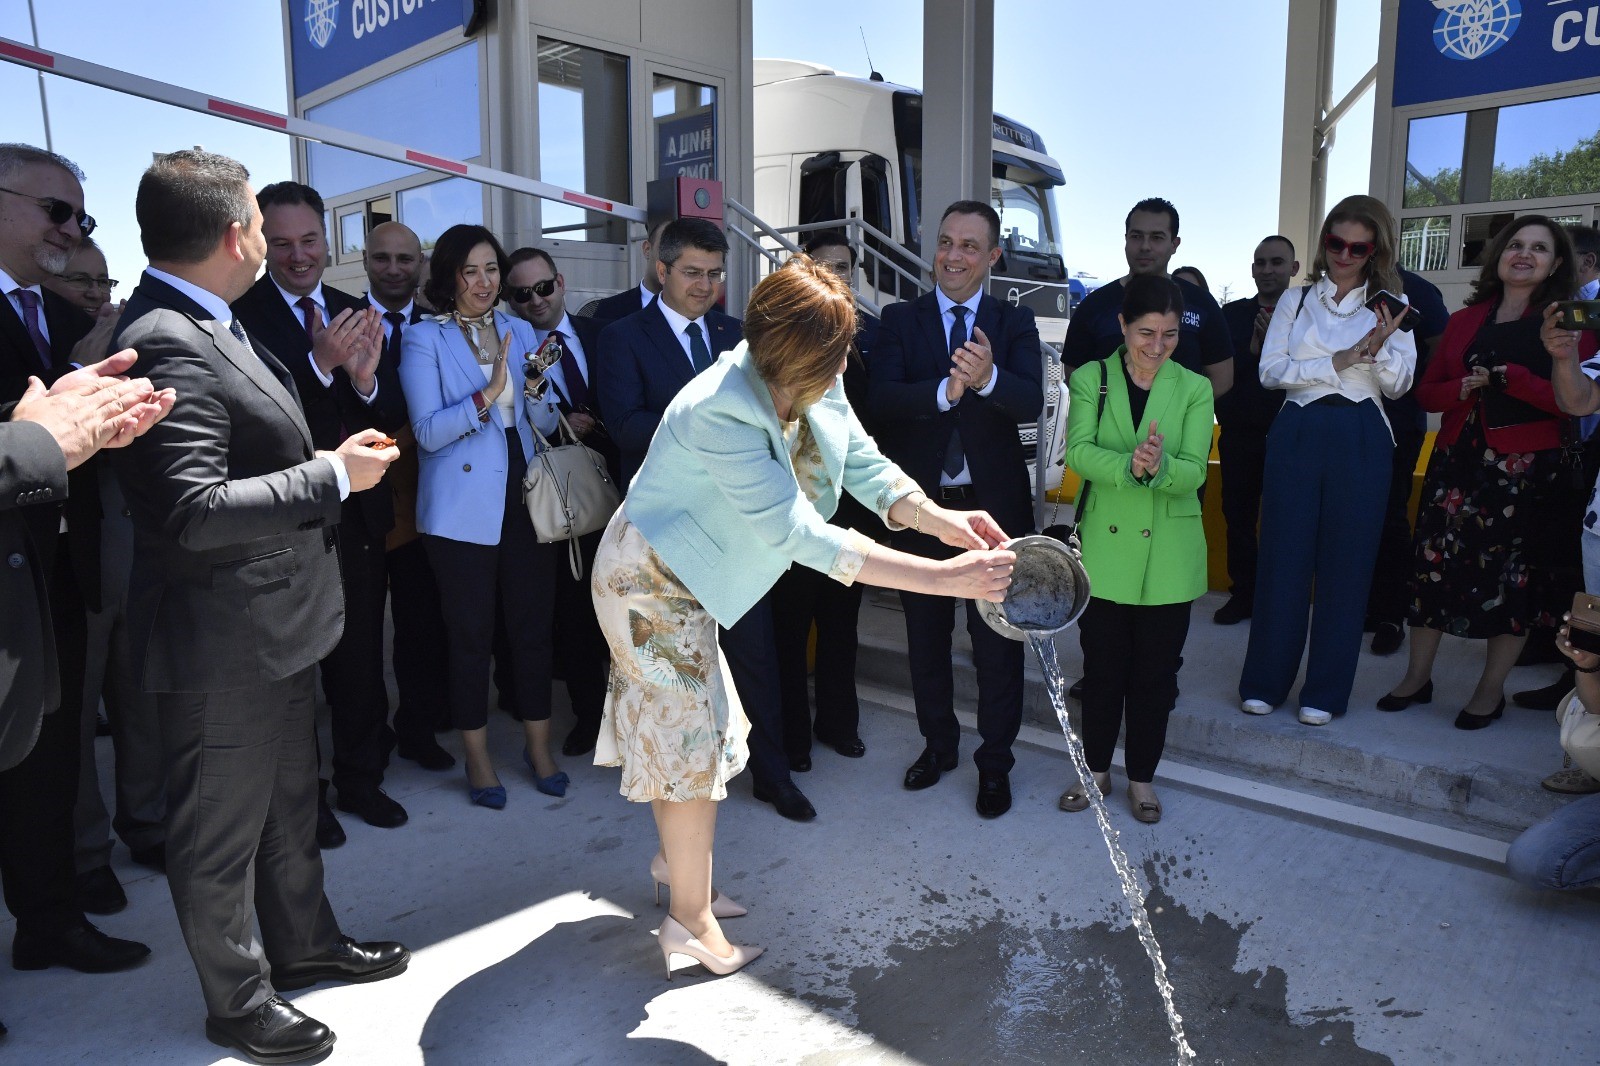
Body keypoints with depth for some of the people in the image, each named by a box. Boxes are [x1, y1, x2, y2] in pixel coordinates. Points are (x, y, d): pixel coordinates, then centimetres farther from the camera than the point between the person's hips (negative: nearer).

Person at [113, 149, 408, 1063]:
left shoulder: (205, 326, 7)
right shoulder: (169, 343, -24)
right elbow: (196, 512, -31)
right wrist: (335, 475, -22)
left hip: (275, 622, 10)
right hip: (224, 641, -10)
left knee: (289, 801, 25)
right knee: (223, 827, 11)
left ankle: (304, 943, 45)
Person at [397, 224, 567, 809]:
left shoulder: (520, 331, 11)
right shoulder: (424, 339, -2)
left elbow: (545, 425, 9)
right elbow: (427, 432, -12)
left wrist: (536, 386, -11)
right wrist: (487, 395, -24)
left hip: (525, 500, 4)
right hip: (463, 509, -3)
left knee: (533, 624, 8)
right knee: (470, 633, 6)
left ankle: (538, 746, 24)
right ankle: (477, 758, 21)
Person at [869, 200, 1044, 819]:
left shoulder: (1014, 324, 1)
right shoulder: (900, 320, 1)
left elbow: (1031, 403, -17)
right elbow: (881, 399, -15)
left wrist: (988, 377, -38)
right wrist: (945, 391, -33)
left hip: (994, 506, -1)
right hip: (921, 506, 1)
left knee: (998, 641, 8)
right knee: (926, 635, 17)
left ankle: (995, 762, 27)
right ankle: (938, 744, 38)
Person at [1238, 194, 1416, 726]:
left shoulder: (1389, 304, 10)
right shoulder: (1297, 299, 11)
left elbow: (1399, 383, 2)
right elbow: (1270, 370, -1)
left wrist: (1379, 347, -17)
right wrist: (1337, 361, -11)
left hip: (1361, 442, 0)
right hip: (1297, 435, 0)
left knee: (1345, 566, 3)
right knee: (1283, 560, 1)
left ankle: (1325, 691, 14)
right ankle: (1266, 681, 13)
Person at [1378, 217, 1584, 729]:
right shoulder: (1463, 321, 14)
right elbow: (1427, 392, 10)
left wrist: (1507, 377, -16)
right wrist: (1464, 387, -9)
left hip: (1525, 469, -3)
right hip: (1457, 461, 3)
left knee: (1512, 576, 3)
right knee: (1433, 564, 2)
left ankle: (1491, 691, 15)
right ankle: (1417, 677, 15)